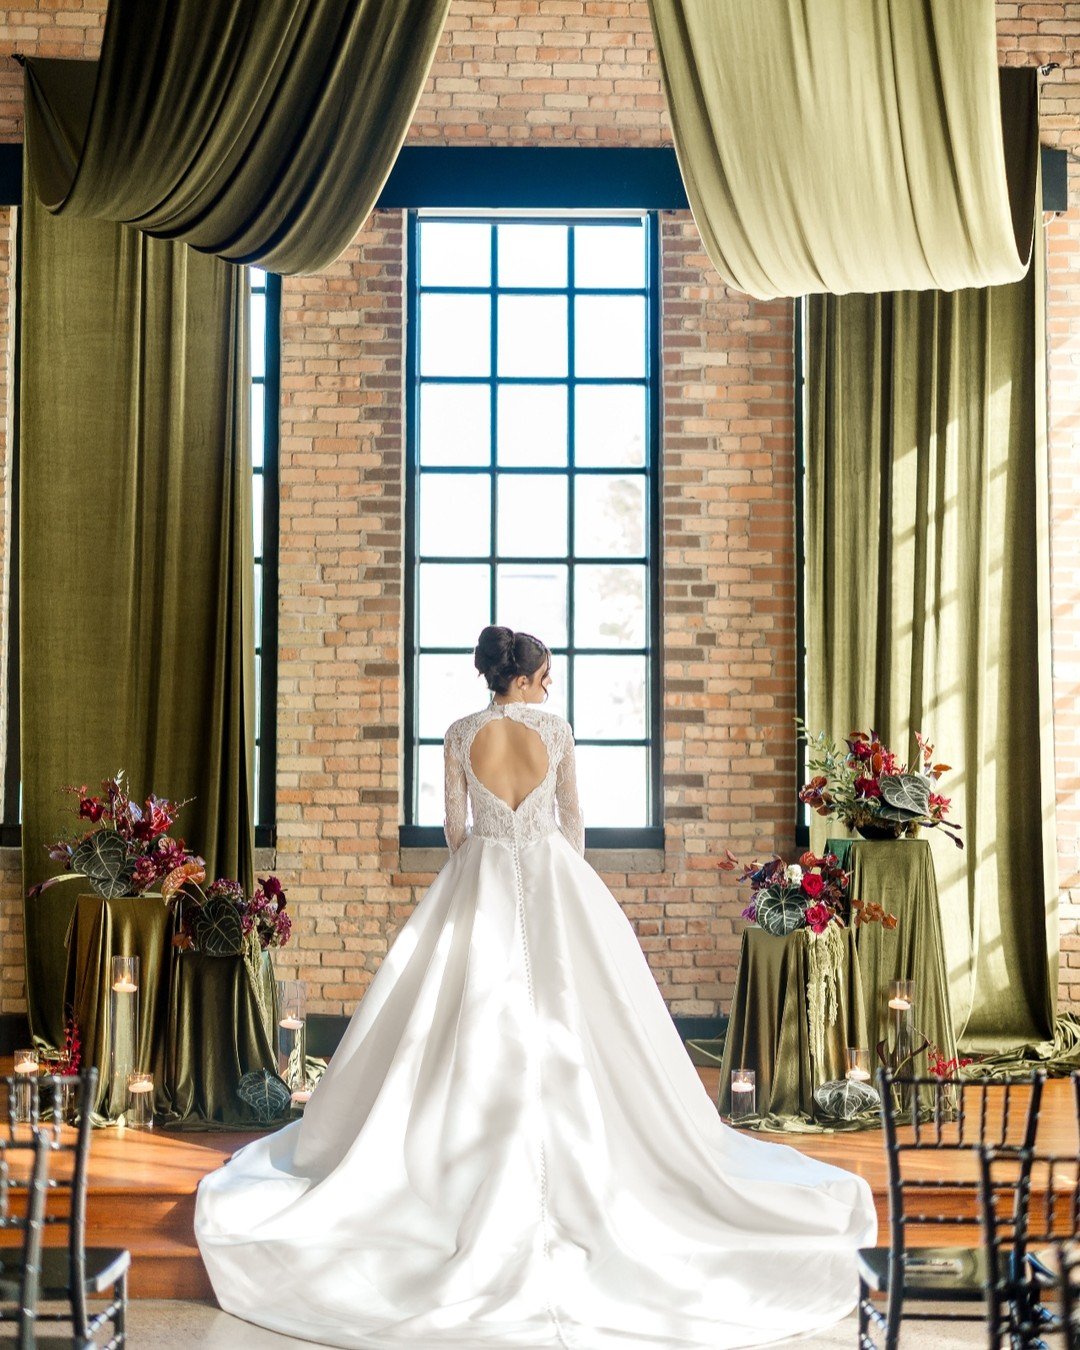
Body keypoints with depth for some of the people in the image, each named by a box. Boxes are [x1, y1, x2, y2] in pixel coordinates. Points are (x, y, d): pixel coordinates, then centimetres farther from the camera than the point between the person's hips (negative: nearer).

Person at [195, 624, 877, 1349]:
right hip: (552, 878, -1)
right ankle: (570, 1156, 9)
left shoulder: (462, 734, -3)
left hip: (481, 880, 1)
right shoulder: (557, 731, -5)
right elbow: (573, 819, 4)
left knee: (478, 1021, 6)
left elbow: (455, 823, 5)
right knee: (562, 1022, 5)